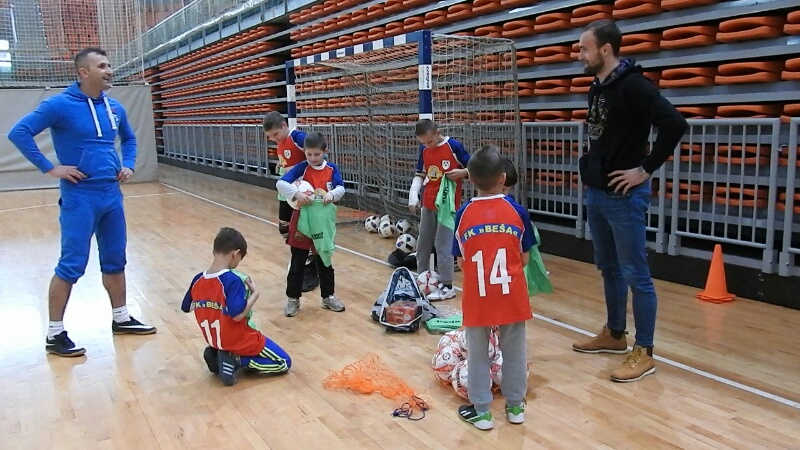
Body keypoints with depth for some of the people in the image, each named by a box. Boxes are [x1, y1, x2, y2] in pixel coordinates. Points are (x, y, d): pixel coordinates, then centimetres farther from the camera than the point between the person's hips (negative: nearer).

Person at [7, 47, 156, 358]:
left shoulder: (114, 108, 8)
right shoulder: (60, 105, -11)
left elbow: (129, 138, 26)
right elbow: (19, 133, -14)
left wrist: (128, 165, 10)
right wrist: (50, 169, -16)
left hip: (111, 194, 6)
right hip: (80, 197, -6)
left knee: (115, 260, 14)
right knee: (71, 266, -3)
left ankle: (121, 319, 28)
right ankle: (55, 335, 9)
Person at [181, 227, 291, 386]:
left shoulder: (198, 280, -5)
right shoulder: (232, 280, -26)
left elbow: (186, 307, 8)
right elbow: (238, 314, -32)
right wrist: (255, 293, -19)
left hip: (213, 339, 7)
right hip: (237, 341, -7)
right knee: (283, 362, 6)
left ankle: (217, 354, 9)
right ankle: (236, 359, -8)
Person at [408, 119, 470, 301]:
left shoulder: (454, 146, -12)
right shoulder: (424, 149, 5)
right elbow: (419, 174, 11)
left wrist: (461, 172, -25)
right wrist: (413, 195, -2)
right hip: (428, 204, 7)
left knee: (443, 244, -6)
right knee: (423, 243, 13)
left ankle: (446, 286, 3)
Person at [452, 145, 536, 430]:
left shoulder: (464, 214, -6)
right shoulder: (517, 211, -6)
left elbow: (461, 261, 1)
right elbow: (524, 258, 1)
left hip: (477, 297, 0)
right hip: (511, 295, 1)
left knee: (478, 353, 13)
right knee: (514, 350, 16)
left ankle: (481, 410, 22)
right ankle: (515, 405, 30)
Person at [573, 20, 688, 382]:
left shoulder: (633, 85, -15)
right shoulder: (597, 87, 12)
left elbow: (675, 124, -24)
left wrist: (646, 170, -19)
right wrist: (591, 168, 12)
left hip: (624, 195, -9)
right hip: (596, 193, 9)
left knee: (635, 274, -1)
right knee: (608, 268, 18)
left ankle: (644, 352, 9)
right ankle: (614, 334, 32)